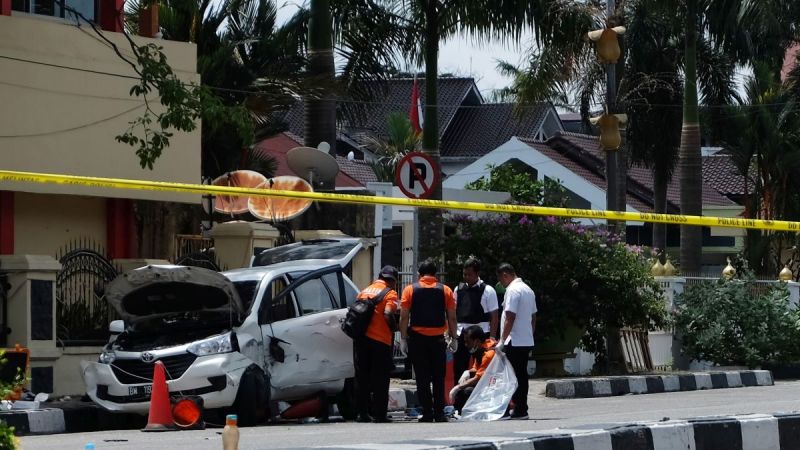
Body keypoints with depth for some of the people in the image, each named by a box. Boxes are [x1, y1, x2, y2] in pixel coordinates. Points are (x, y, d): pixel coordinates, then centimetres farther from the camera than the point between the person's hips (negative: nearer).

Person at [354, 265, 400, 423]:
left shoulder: (365, 291, 16)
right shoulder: (390, 293, -2)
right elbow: (388, 314, -16)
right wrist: (394, 327, 0)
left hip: (360, 339, 5)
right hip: (380, 339, -5)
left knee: (362, 376, 10)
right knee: (380, 379, 1)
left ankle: (361, 413, 10)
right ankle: (379, 414, 0)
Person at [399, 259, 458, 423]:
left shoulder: (410, 290, 0)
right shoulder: (446, 291, 2)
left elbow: (404, 317, -4)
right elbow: (452, 317, 2)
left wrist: (403, 338, 1)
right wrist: (453, 338, 10)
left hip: (417, 338, -1)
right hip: (438, 339, 1)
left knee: (422, 378, 1)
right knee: (438, 378, 8)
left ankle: (427, 413, -1)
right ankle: (439, 413, 5)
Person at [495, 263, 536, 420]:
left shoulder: (512, 290, -13)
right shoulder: (528, 290, 15)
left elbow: (510, 318, -19)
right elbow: (533, 317, 19)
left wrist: (502, 341, -16)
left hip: (514, 342, -9)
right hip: (527, 341, 9)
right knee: (522, 376, 9)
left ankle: (505, 410, -8)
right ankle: (521, 410, 10)